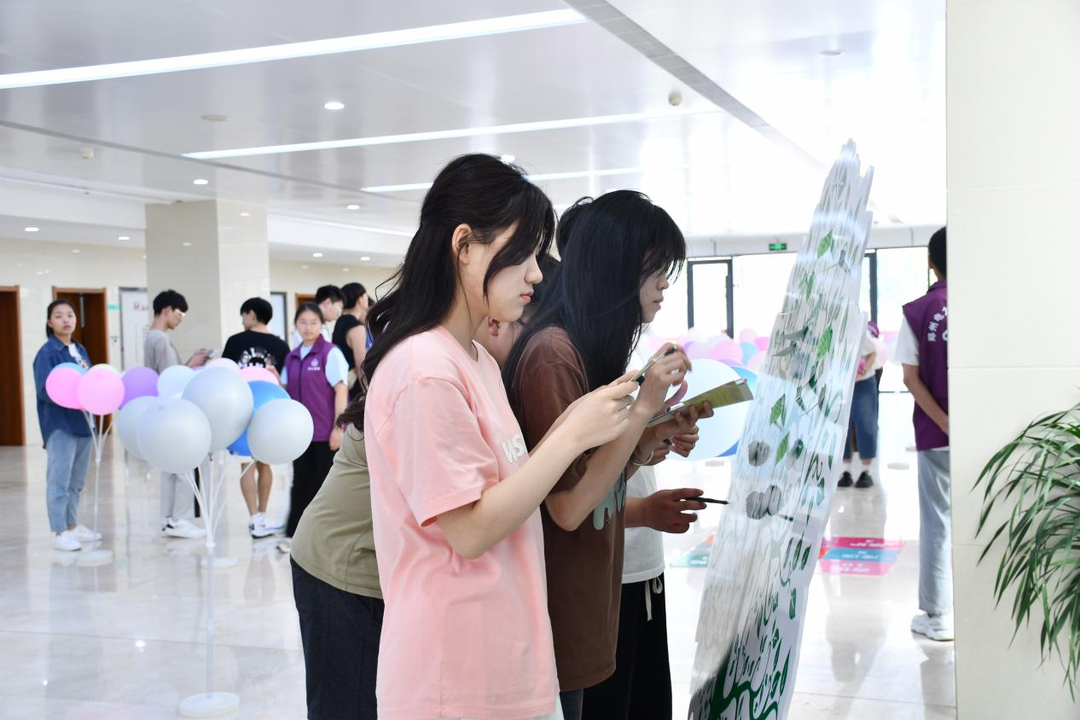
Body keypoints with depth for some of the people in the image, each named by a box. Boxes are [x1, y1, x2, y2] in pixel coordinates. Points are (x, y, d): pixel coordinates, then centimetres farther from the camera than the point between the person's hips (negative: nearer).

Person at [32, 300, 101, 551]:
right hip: (60, 426, -7)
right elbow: (44, 391, -17)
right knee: (59, 481, -3)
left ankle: (72, 525, 26)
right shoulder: (47, 353, -9)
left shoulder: (80, 350, 13)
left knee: (76, 481, 15)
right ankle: (59, 533, 2)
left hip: (83, 423, 7)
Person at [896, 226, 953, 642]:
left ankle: (938, 616, 9)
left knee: (937, 522, 5)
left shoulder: (918, 312, -3)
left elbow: (912, 378, -9)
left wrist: (945, 424, -10)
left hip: (935, 434, -1)